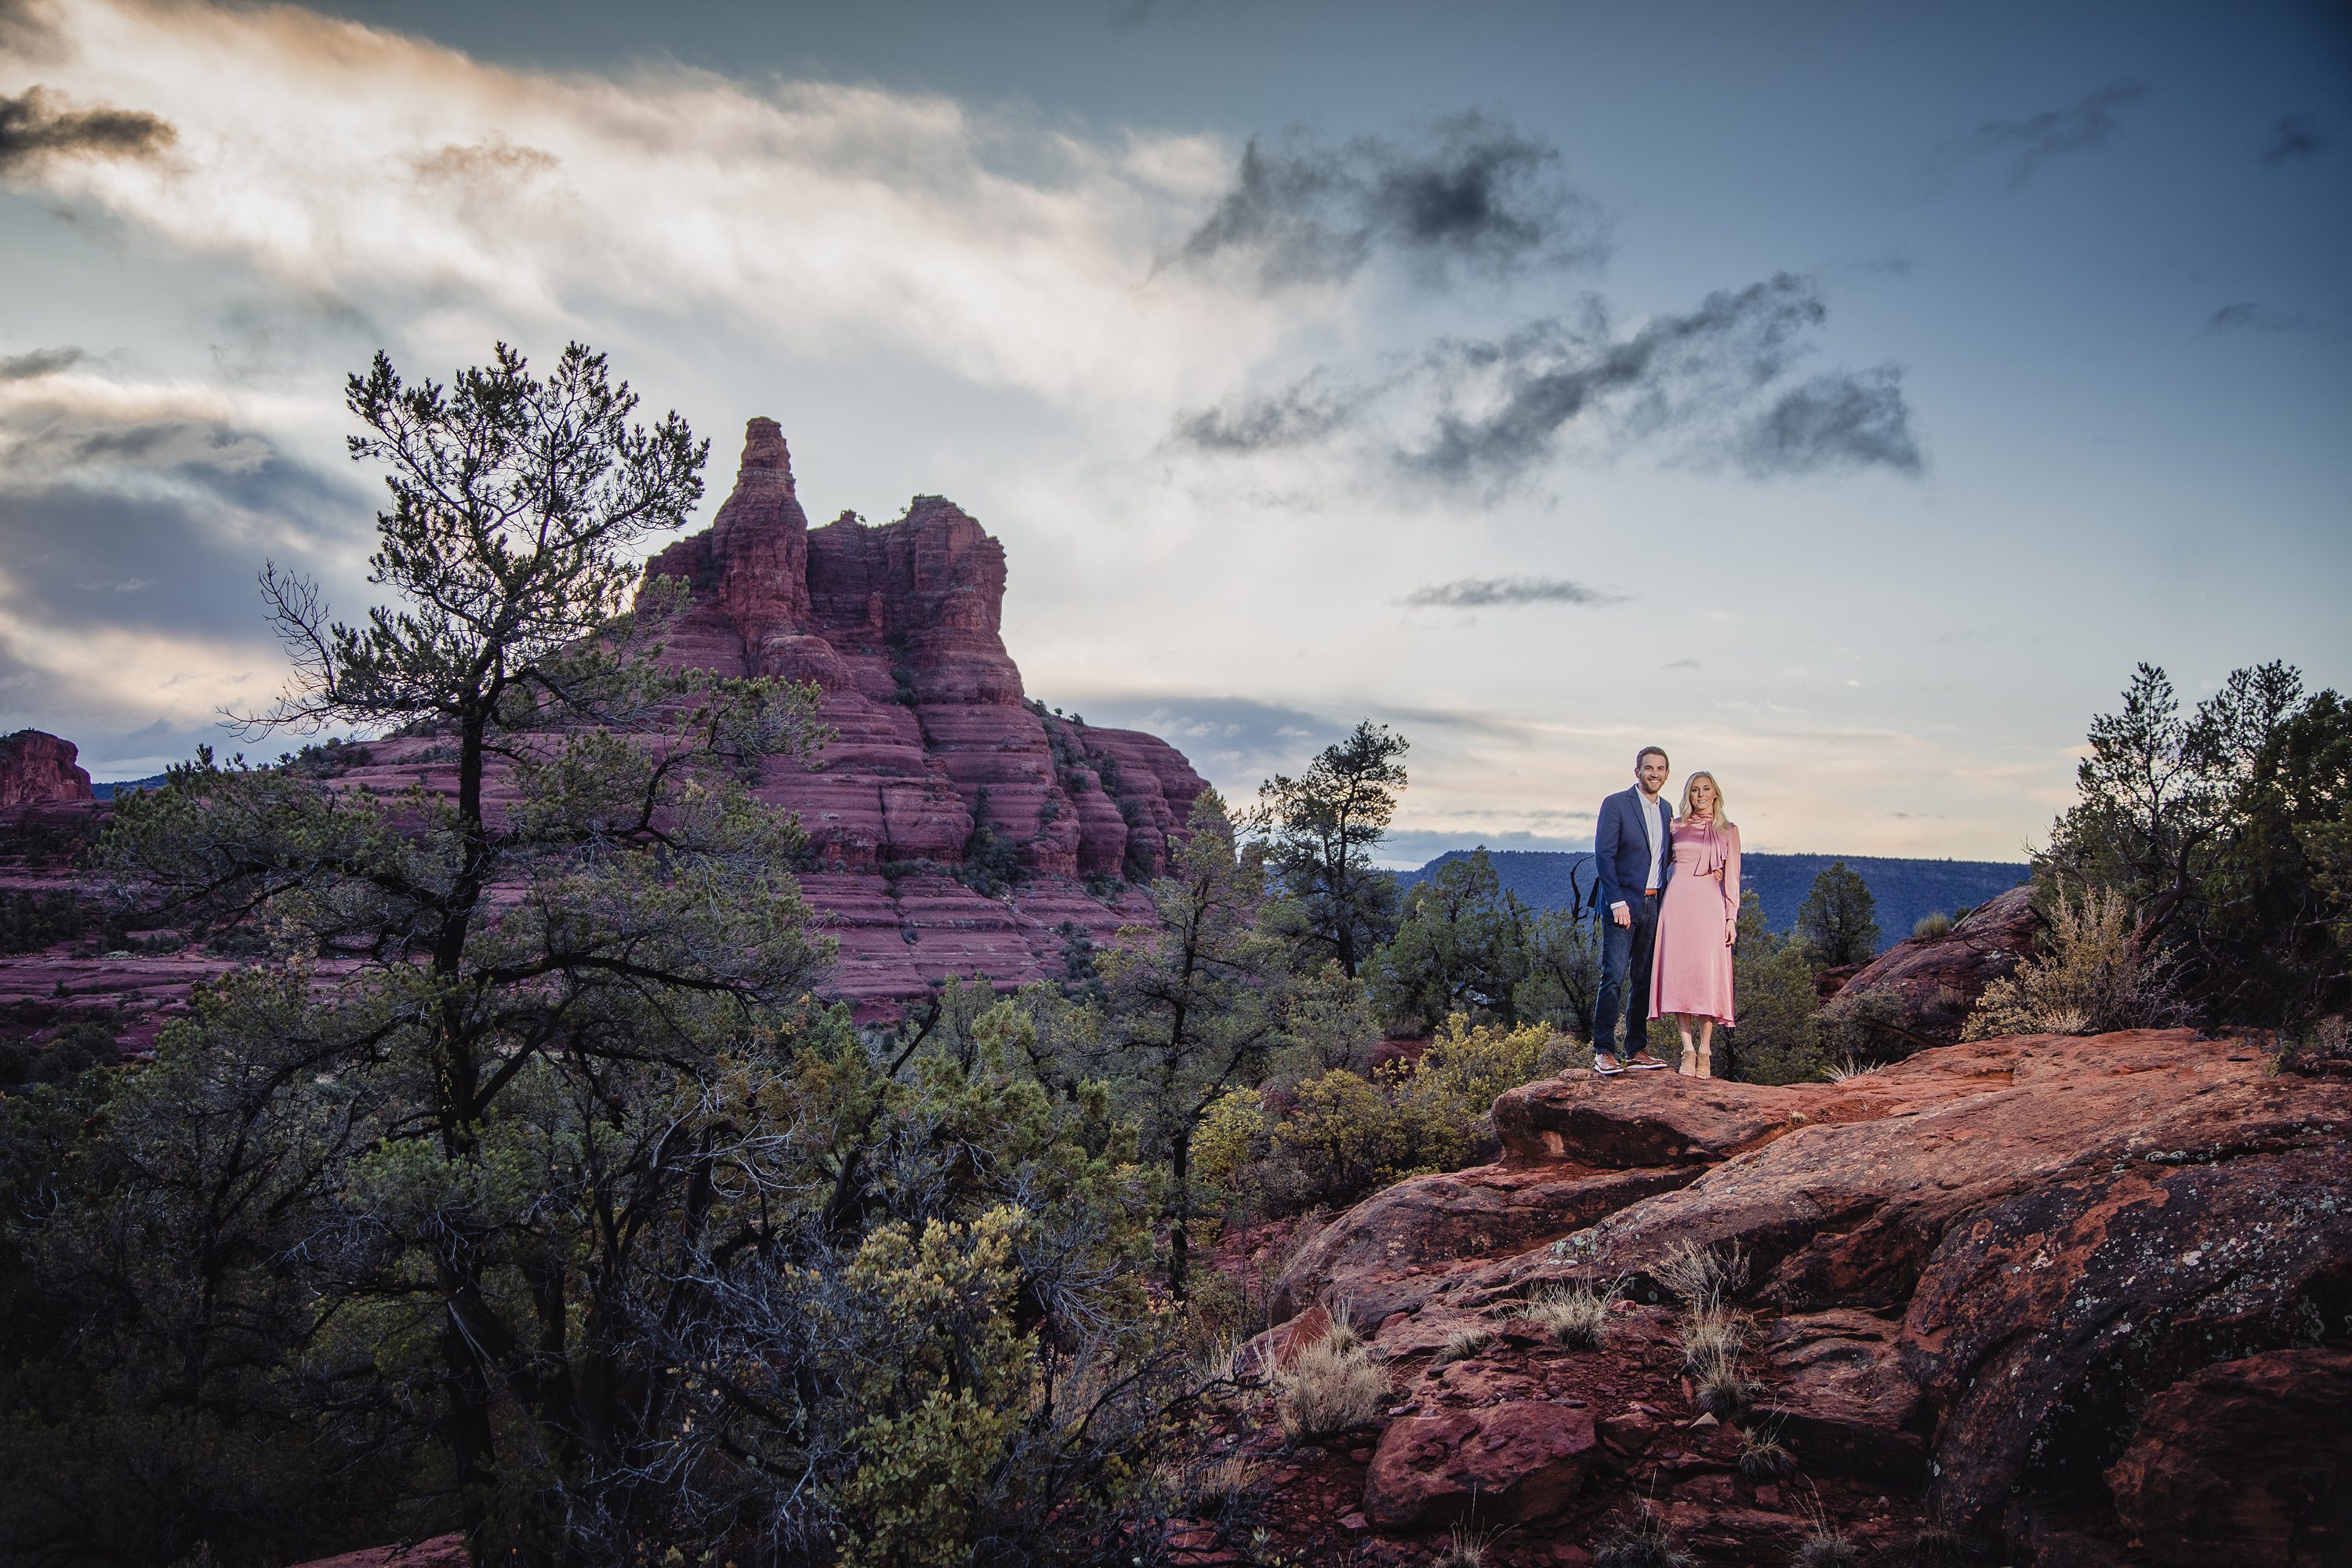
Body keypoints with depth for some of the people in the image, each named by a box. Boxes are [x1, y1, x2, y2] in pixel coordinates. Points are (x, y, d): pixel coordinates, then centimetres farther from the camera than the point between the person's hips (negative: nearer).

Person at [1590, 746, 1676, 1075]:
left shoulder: (1666, 810, 16)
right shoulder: (1616, 804, -3)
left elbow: (1665, 859, 19)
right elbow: (1603, 855, -9)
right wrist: (1618, 901, -15)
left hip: (1654, 905, 6)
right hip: (1623, 904, -6)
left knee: (1645, 980, 7)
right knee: (1613, 978, -10)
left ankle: (1637, 1050, 13)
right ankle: (1604, 1051, -7)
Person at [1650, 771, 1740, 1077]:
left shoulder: (1728, 831, 10)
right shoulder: (1675, 826, 12)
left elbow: (1732, 877, 5)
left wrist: (1732, 916, -1)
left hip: (1709, 904, -1)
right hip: (1677, 902, 2)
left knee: (1707, 974, -7)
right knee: (1679, 972, -4)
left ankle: (1704, 1052, -2)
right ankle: (1688, 1050, -1)